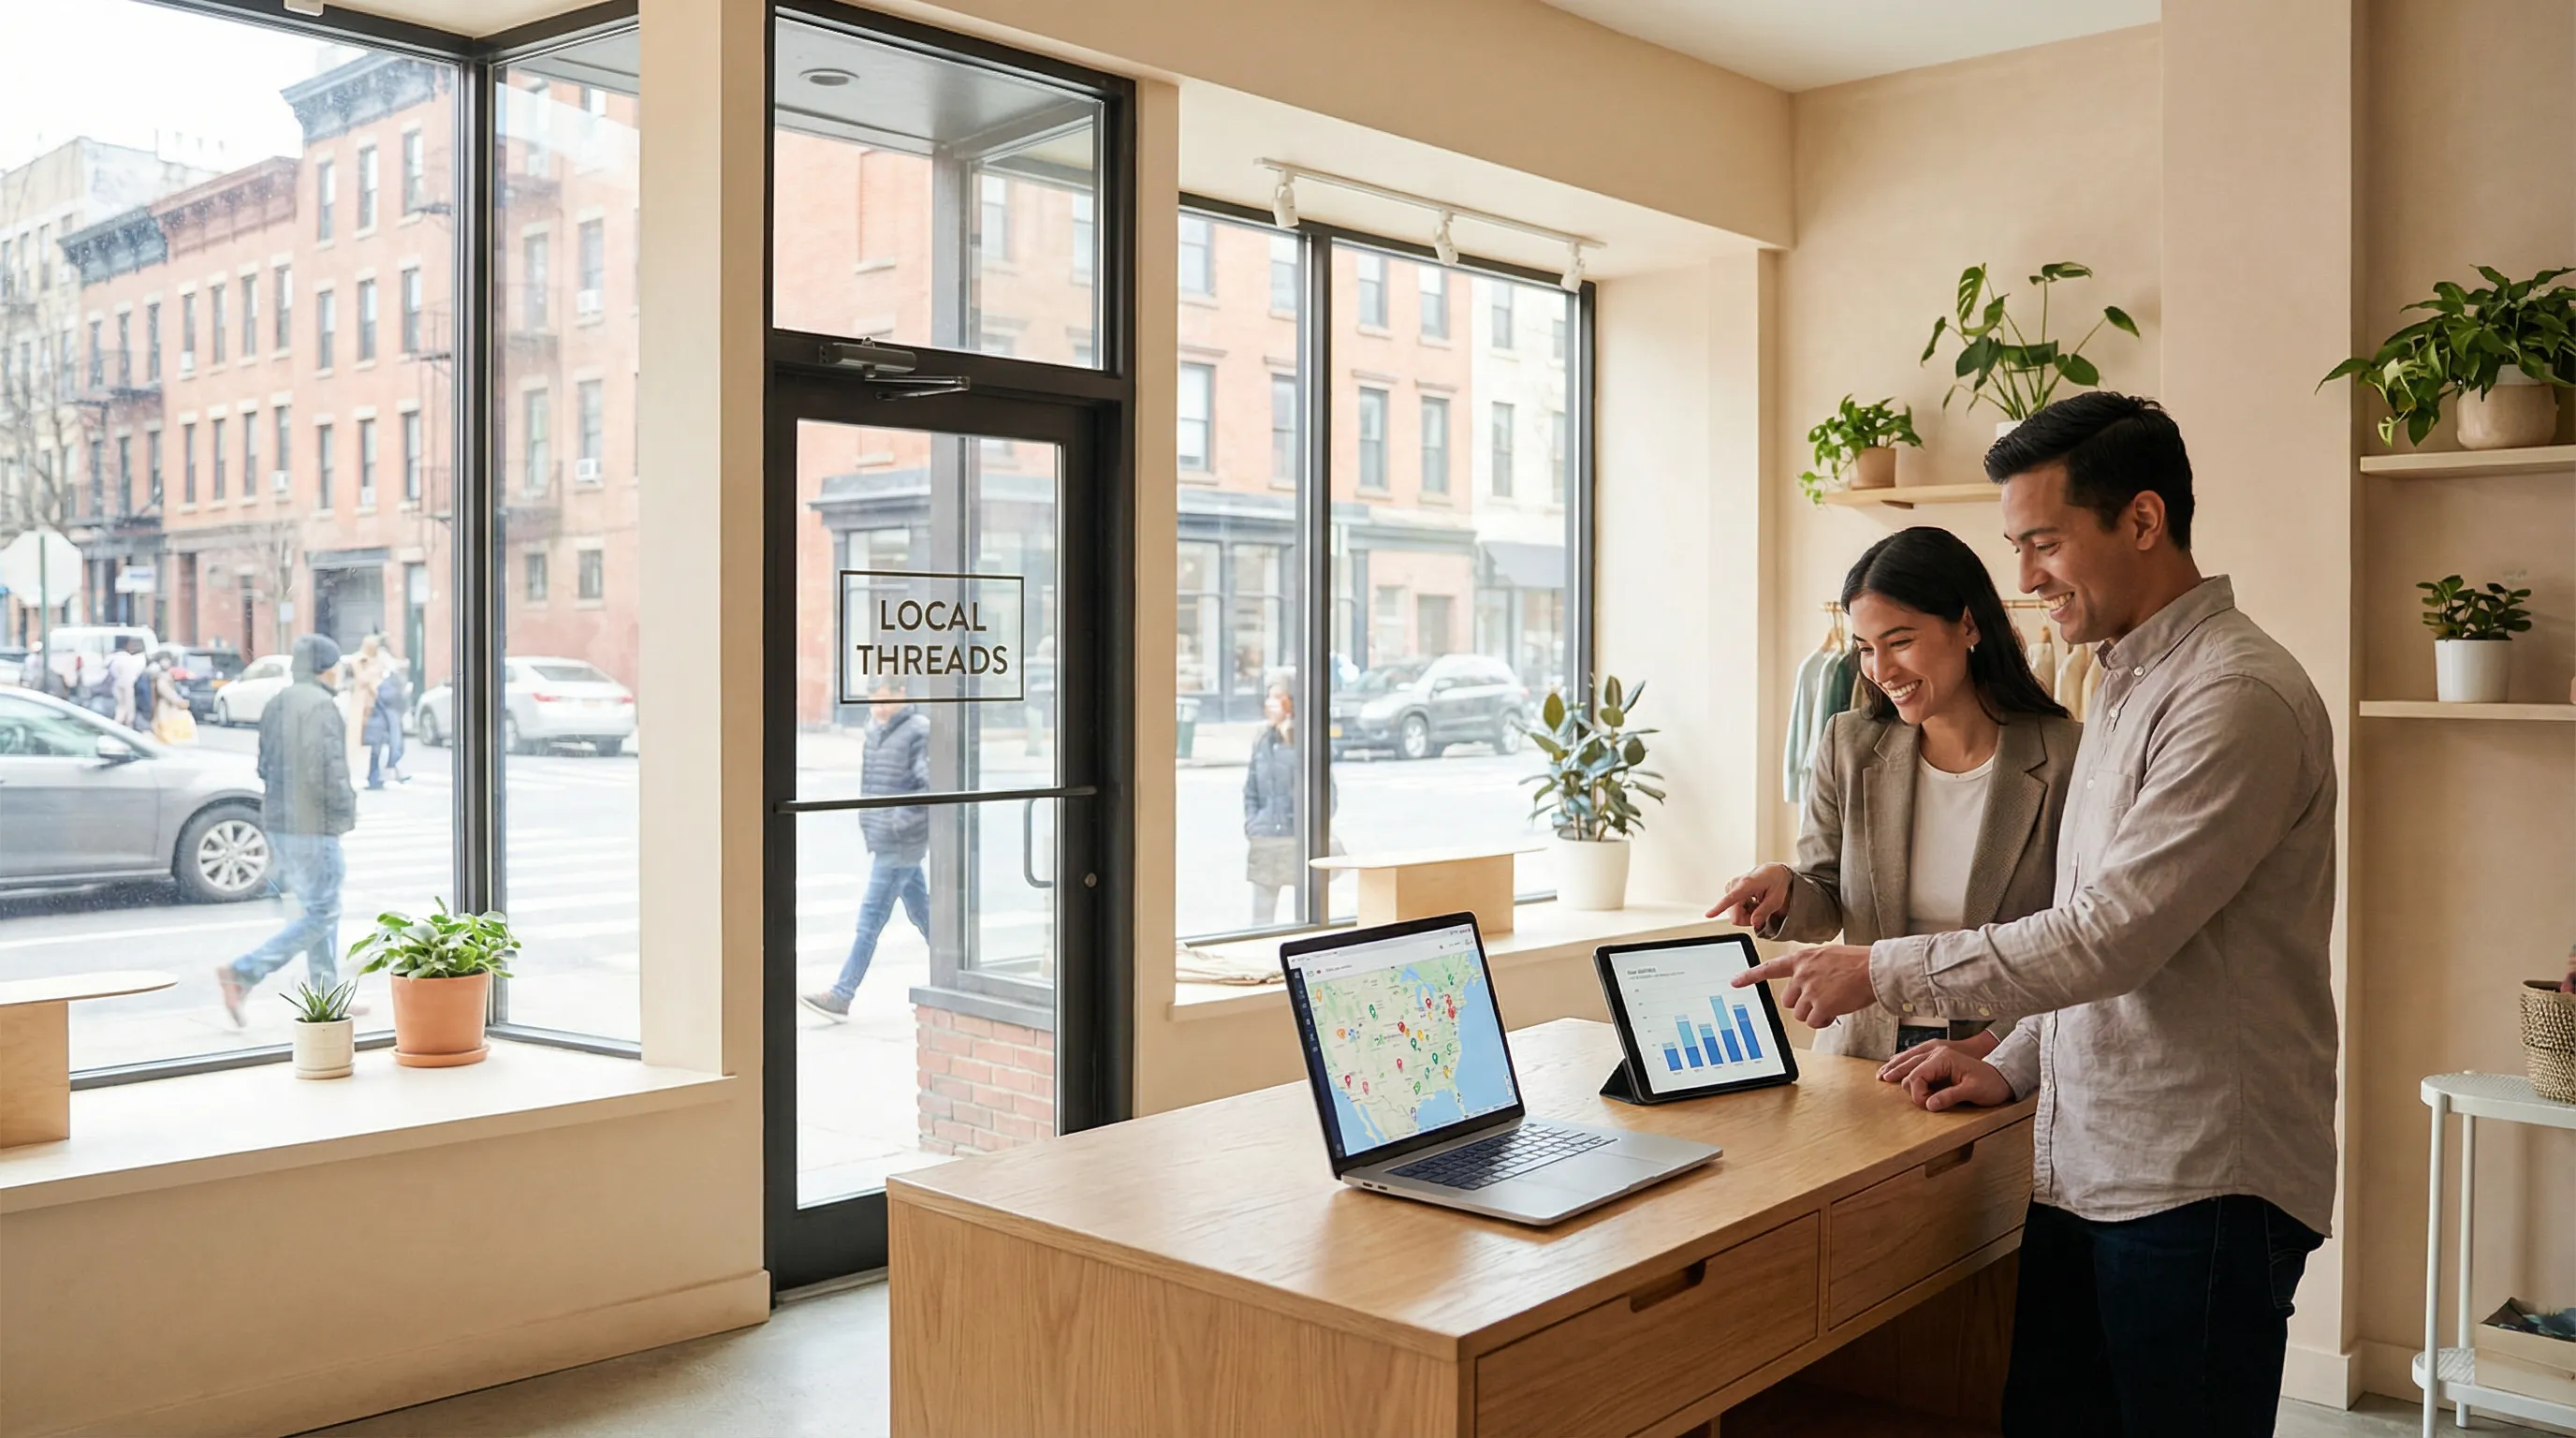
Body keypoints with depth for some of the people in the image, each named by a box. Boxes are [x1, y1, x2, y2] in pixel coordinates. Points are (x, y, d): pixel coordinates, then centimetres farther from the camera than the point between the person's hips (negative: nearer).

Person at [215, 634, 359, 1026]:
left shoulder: (275, 704, 12)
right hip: (314, 824, -9)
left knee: (319, 907, 16)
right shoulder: (320, 704, -16)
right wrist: (347, 810, -7)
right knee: (321, 913, -3)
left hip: (279, 821, 9)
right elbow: (329, 771, -21)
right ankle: (242, 974, -8)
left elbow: (265, 766, 16)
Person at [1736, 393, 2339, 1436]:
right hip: (2080, 1173, 8)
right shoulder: (2126, 687, 15)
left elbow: (2108, 938, -22)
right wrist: (2014, 1067, 11)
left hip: (2201, 1191, -8)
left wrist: (1881, 970, -16)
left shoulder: (2238, 698, -16)